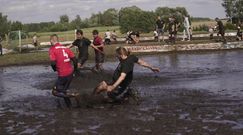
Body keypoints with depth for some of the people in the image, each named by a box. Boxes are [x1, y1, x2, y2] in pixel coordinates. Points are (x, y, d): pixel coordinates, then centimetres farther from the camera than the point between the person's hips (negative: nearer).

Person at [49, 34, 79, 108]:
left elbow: (53, 62, -18)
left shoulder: (52, 49, -7)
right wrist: (75, 69, 19)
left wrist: (55, 69, 3)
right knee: (63, 90, 22)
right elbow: (74, 59, 4)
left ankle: (70, 94, -15)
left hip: (62, 75, -6)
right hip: (70, 73, 6)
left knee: (55, 91, 6)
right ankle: (69, 106, 22)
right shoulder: (65, 48, 9)